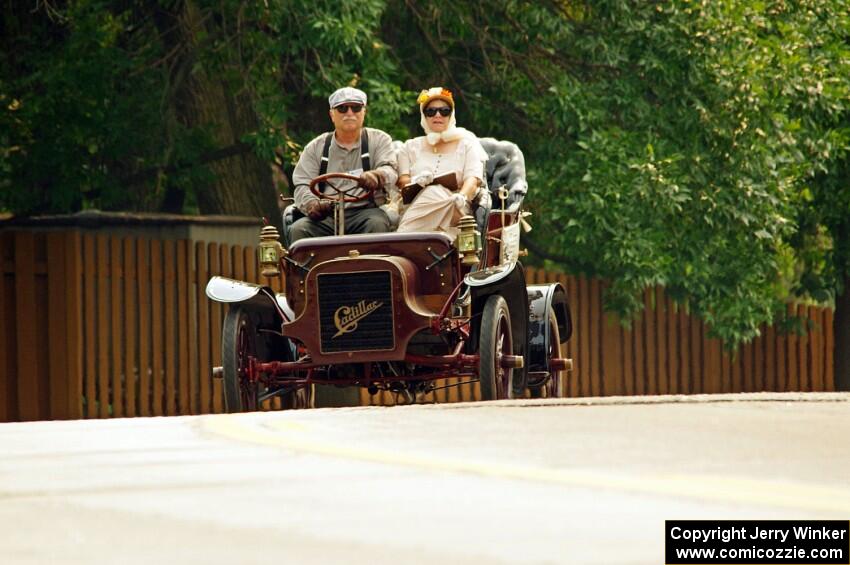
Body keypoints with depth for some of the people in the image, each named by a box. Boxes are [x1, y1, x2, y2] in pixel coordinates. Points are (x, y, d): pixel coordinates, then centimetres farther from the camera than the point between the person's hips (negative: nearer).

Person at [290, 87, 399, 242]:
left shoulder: (379, 140, 14)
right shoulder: (315, 147, 17)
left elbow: (389, 171, -4)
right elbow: (302, 185, 7)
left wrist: (376, 176, -31)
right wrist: (312, 205, -19)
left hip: (365, 210, -1)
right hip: (325, 216, 1)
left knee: (377, 224, -35)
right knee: (298, 229, -29)